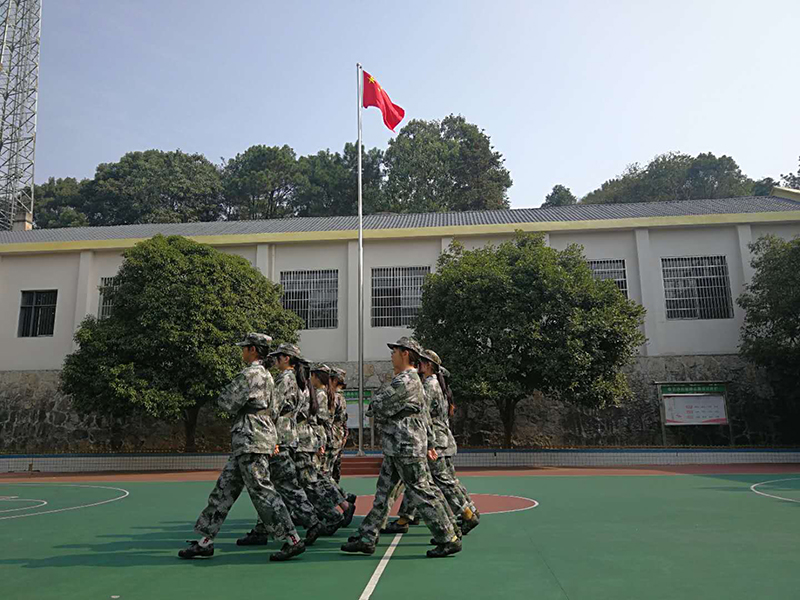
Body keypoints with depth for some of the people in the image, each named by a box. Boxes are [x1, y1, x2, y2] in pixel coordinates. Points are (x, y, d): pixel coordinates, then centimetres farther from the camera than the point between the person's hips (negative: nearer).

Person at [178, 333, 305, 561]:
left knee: (262, 491, -8)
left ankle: (293, 540, -4)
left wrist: (229, 389, 9)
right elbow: (273, 411, 22)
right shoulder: (266, 375, 19)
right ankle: (205, 540, 19)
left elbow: (225, 403, -10)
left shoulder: (250, 374, -12)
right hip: (246, 442, 10)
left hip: (251, 440, -10)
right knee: (224, 489, 12)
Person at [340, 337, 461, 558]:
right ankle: (366, 539, 19)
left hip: (406, 448, -11)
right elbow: (423, 415, 24)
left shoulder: (406, 381, -17)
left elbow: (375, 407, -15)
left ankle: (449, 540, 7)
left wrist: (374, 409, 6)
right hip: (396, 448, 11)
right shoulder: (408, 380, 17)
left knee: (421, 493, -3)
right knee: (382, 492, 12)